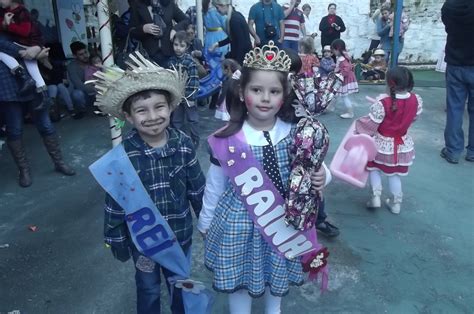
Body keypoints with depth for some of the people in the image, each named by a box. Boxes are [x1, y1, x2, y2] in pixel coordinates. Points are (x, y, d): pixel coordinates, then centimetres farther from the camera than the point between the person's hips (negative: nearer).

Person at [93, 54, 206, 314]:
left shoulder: (183, 144, -15)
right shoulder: (123, 154, -20)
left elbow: (197, 188, -5)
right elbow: (114, 203, -11)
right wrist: (116, 241, -4)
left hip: (180, 232, 2)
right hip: (142, 237, -1)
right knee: (149, 288, 23)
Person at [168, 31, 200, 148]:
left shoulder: (190, 61, -14)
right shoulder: (171, 61, 2)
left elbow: (194, 80, -16)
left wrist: (192, 97, -17)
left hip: (188, 95, -5)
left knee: (192, 119, 8)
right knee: (176, 120, 15)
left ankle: (195, 141, 21)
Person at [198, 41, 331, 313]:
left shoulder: (295, 134, -12)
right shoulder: (227, 141, -15)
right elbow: (215, 184, -3)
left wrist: (320, 178, -21)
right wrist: (206, 222, 7)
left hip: (282, 220, 2)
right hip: (238, 222, -2)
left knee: (278, 275, 25)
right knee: (239, 279, 17)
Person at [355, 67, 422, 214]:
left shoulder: (382, 103, -28)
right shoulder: (417, 100, -13)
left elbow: (371, 124, -21)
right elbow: (413, 117, 4)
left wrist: (358, 126, -2)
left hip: (382, 144, -4)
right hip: (403, 145, 4)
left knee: (374, 168, 21)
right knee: (395, 174, 19)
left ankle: (376, 196, 12)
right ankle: (395, 203, 29)